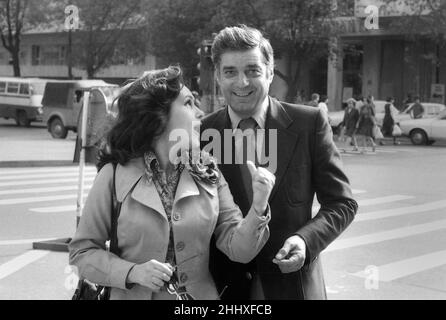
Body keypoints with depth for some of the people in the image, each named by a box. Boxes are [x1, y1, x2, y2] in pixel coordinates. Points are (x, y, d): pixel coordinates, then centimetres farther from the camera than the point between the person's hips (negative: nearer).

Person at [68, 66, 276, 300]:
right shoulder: (114, 175, -11)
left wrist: (258, 209, -24)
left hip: (200, 294, 3)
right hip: (134, 295, -2)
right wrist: (133, 272, -20)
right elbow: (82, 252, -6)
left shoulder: (207, 173, -4)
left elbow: (237, 249, -8)